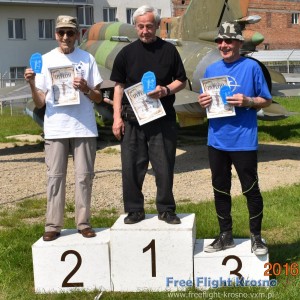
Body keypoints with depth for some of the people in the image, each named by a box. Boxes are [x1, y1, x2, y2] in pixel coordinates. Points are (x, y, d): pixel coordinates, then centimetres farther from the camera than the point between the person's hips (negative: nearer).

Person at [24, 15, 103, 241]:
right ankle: (53, 225, 7)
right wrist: (32, 85, -16)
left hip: (84, 128, 0)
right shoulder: (45, 60, 4)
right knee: (55, 176, 2)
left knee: (84, 176, 4)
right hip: (55, 129, 0)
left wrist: (86, 89, -14)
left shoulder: (87, 59, 5)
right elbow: (40, 103, 2)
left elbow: (98, 98, 6)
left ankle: (83, 223, 13)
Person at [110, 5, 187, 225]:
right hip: (132, 119, 1)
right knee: (131, 166, 3)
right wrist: (117, 117, 2)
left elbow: (181, 81, 9)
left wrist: (166, 90, -13)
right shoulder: (127, 53, 8)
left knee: (164, 166, 2)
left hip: (163, 118, -1)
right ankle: (135, 210, 15)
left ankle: (166, 209, 15)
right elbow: (119, 86, 10)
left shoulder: (169, 50, 4)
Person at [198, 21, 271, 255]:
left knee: (251, 189, 3)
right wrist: (203, 102, -7)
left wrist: (247, 101, -19)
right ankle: (225, 236, 26)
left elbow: (266, 100, -1)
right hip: (217, 140, 5)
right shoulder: (211, 70, 9)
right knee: (220, 189, 13)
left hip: (244, 140, -5)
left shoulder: (251, 67, -4)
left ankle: (256, 237, 19)